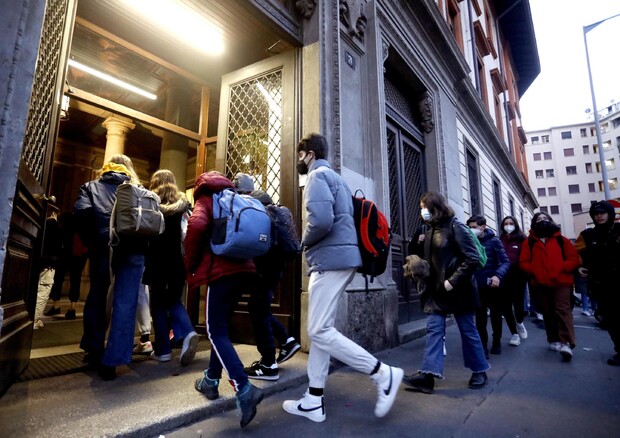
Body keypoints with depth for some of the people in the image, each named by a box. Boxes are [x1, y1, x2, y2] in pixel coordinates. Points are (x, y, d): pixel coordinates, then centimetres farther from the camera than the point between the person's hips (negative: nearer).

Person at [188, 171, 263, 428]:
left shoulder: (206, 201, 4)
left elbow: (196, 225, -18)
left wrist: (190, 266, -8)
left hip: (221, 271, -7)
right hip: (244, 270, 7)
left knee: (216, 332, -2)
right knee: (221, 327, 20)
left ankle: (244, 389, -14)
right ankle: (211, 380, 30)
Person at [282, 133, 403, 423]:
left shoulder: (318, 175, -7)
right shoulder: (334, 178, 24)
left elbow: (321, 220, -24)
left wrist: (304, 243, -6)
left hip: (330, 260, -10)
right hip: (338, 258, 10)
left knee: (320, 332, -7)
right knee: (320, 330, 11)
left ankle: (383, 374, 1)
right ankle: (314, 401, 18)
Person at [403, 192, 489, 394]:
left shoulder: (455, 227, -11)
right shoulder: (430, 230, 11)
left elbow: (472, 258, -15)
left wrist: (453, 281, -19)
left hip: (457, 290, -6)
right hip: (436, 289, 7)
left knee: (467, 330, 8)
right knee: (434, 329, 1)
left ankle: (479, 371, 27)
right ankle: (428, 374, 1)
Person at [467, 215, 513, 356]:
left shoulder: (493, 241, -6)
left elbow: (505, 261, -12)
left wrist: (498, 275, -28)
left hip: (493, 285, -1)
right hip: (478, 286, 2)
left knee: (496, 315, 14)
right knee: (480, 317, 2)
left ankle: (496, 343, 31)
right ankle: (482, 346, 11)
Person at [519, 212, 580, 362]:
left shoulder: (561, 239, 7)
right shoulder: (529, 242, 8)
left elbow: (574, 259, 1)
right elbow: (523, 262, 3)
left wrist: (560, 269, -12)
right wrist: (534, 272, -12)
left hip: (561, 282, -2)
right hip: (540, 284, 2)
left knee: (562, 310, -11)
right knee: (548, 313, 9)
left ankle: (566, 343, -14)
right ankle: (554, 341, 21)